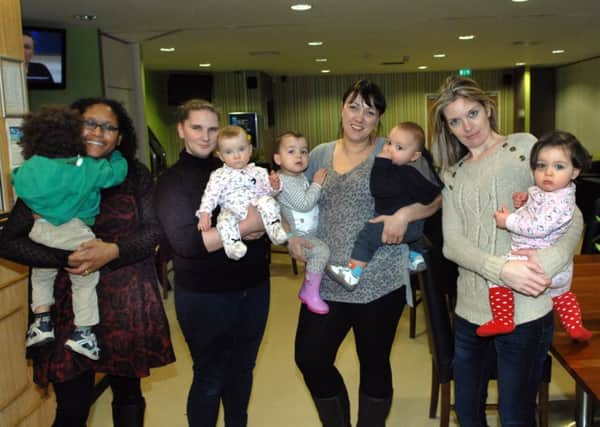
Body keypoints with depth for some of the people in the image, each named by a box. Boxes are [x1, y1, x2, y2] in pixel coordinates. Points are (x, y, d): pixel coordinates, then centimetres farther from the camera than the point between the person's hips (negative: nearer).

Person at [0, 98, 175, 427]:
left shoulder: (135, 174, 4)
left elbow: (154, 230, -2)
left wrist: (114, 251, -20)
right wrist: (67, 259, -17)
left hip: (127, 303, 1)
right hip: (69, 305, -1)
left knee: (128, 394, 14)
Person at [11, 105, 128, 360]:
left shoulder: (25, 171, -1)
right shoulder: (86, 168, -10)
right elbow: (117, 172, 0)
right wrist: (116, 156, 20)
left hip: (40, 232, 3)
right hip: (76, 234, -3)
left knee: (41, 277, 28)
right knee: (85, 282, 13)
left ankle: (41, 321, 27)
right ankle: (82, 332, 14)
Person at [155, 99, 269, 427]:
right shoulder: (173, 179, -9)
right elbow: (184, 242, -21)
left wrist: (265, 223, -15)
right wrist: (245, 227, -23)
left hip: (253, 287, 5)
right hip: (205, 296, -5)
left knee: (242, 371, 20)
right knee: (210, 378, 9)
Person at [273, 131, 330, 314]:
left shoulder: (301, 177, 12)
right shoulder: (285, 182, -18)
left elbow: (312, 201, 26)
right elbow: (304, 204, -26)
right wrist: (317, 184, -16)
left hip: (309, 233, 10)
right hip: (296, 235, -10)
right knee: (321, 250, -25)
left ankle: (306, 289, 24)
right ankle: (312, 294, -15)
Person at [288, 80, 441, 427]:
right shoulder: (320, 154, 10)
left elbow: (435, 198, -3)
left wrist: (405, 214, -21)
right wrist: (292, 234, -1)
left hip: (379, 281, -4)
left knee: (374, 363, 12)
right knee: (310, 359, 6)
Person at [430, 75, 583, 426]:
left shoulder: (524, 146, 2)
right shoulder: (453, 174, 12)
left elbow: (571, 216, -3)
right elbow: (452, 242, -1)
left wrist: (548, 262, -24)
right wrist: (501, 269, -21)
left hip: (525, 310, -4)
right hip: (471, 312, 4)